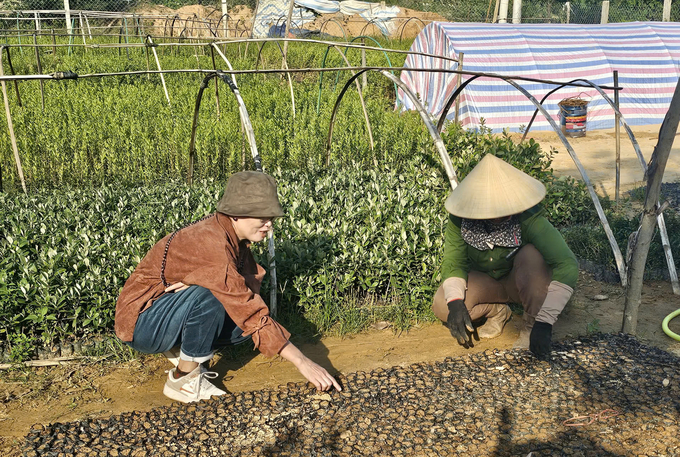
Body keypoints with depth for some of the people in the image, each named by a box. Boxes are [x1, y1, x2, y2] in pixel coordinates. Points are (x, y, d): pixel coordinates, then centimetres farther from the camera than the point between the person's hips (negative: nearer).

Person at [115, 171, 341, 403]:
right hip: (140, 324, -8)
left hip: (170, 315, 8)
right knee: (208, 297, -34)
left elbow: (252, 282, -4)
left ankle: (180, 350, 7)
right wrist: (302, 362, -31)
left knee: (246, 319, -7)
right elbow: (249, 310, -32)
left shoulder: (232, 235, -3)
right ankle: (183, 379, -15)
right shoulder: (211, 242, -30)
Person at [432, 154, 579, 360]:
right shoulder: (461, 217, -25)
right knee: (442, 306, -24)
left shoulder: (528, 219, -34)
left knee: (532, 255, -37)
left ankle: (532, 322, -13)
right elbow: (453, 261, -18)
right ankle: (497, 311, 5)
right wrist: (455, 302, -38)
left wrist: (545, 322, -45)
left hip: (525, 282, -2)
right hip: (485, 281, 3)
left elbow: (568, 265, -39)